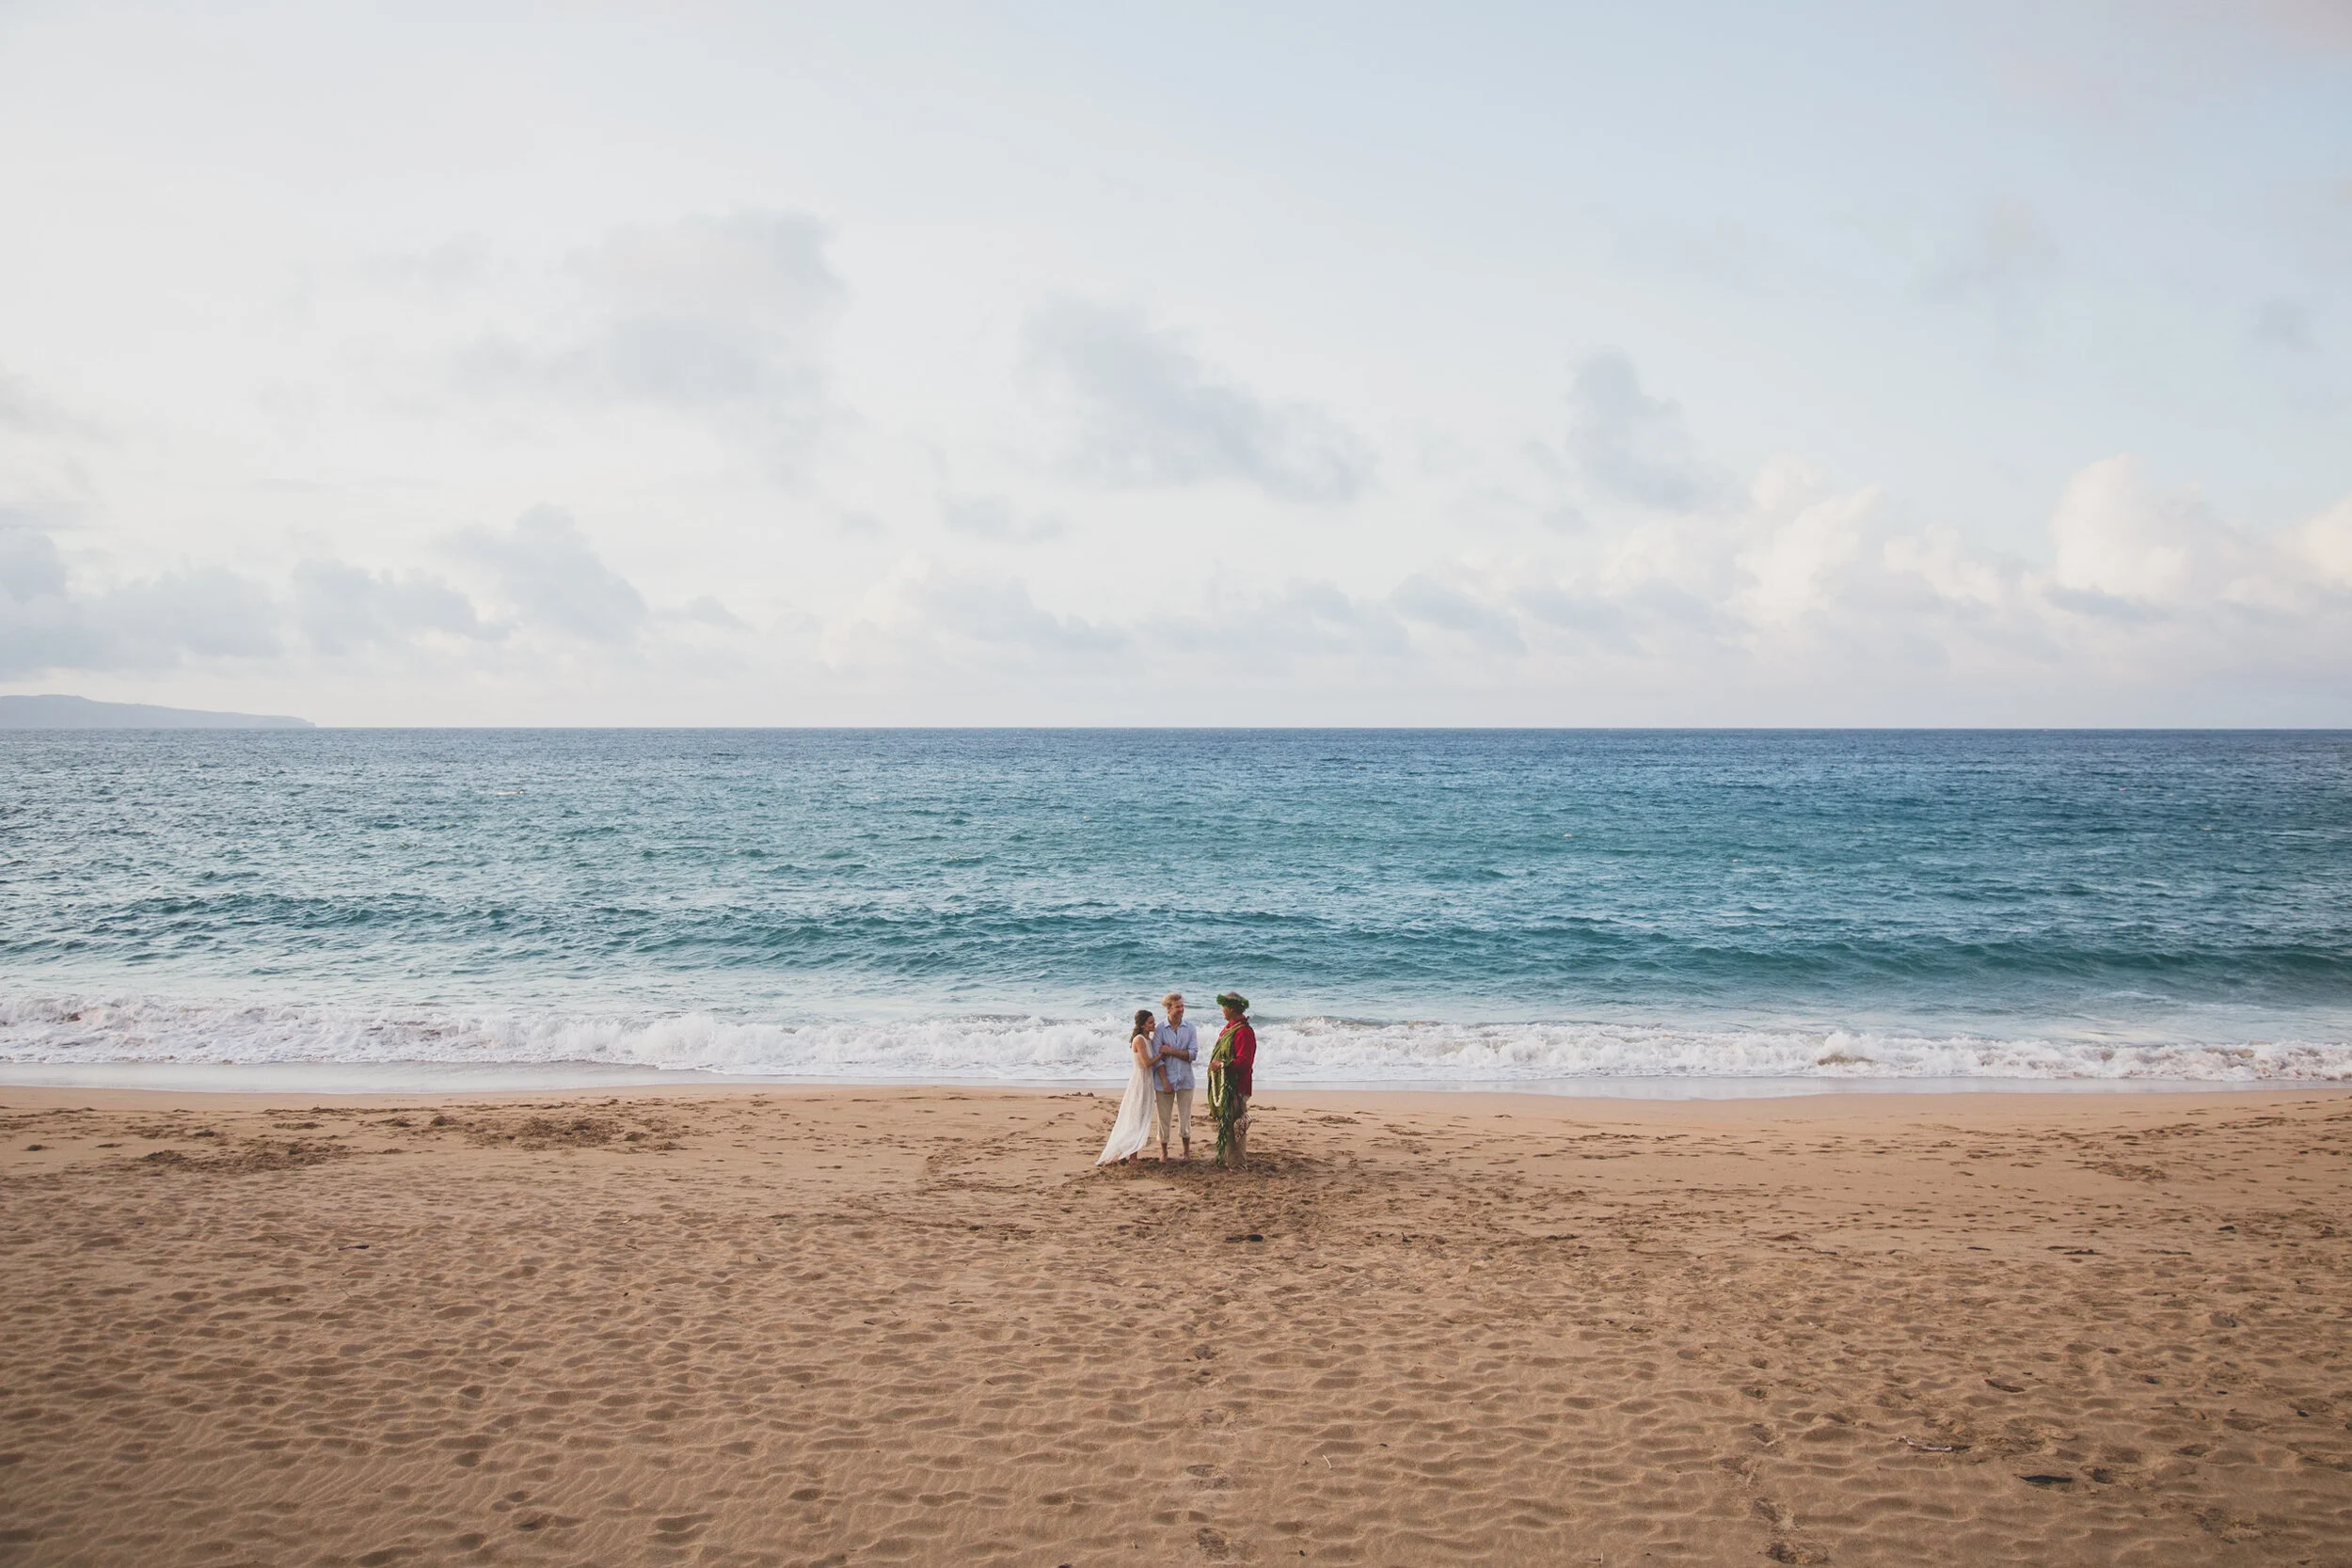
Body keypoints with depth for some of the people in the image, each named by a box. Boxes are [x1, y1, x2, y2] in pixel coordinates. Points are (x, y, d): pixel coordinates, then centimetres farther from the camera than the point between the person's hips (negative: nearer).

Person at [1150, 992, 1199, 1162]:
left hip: (1185, 1079, 1)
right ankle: (1163, 1151, 18)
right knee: (1163, 1117, 4)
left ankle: (1187, 1151, 20)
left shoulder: (1190, 1029, 3)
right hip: (1165, 1079, -1)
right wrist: (1165, 1081, -12)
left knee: (1185, 1116, 6)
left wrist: (1171, 1051, -12)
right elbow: (1157, 1058, -7)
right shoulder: (1160, 1030, -3)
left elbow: (1193, 1053, -5)